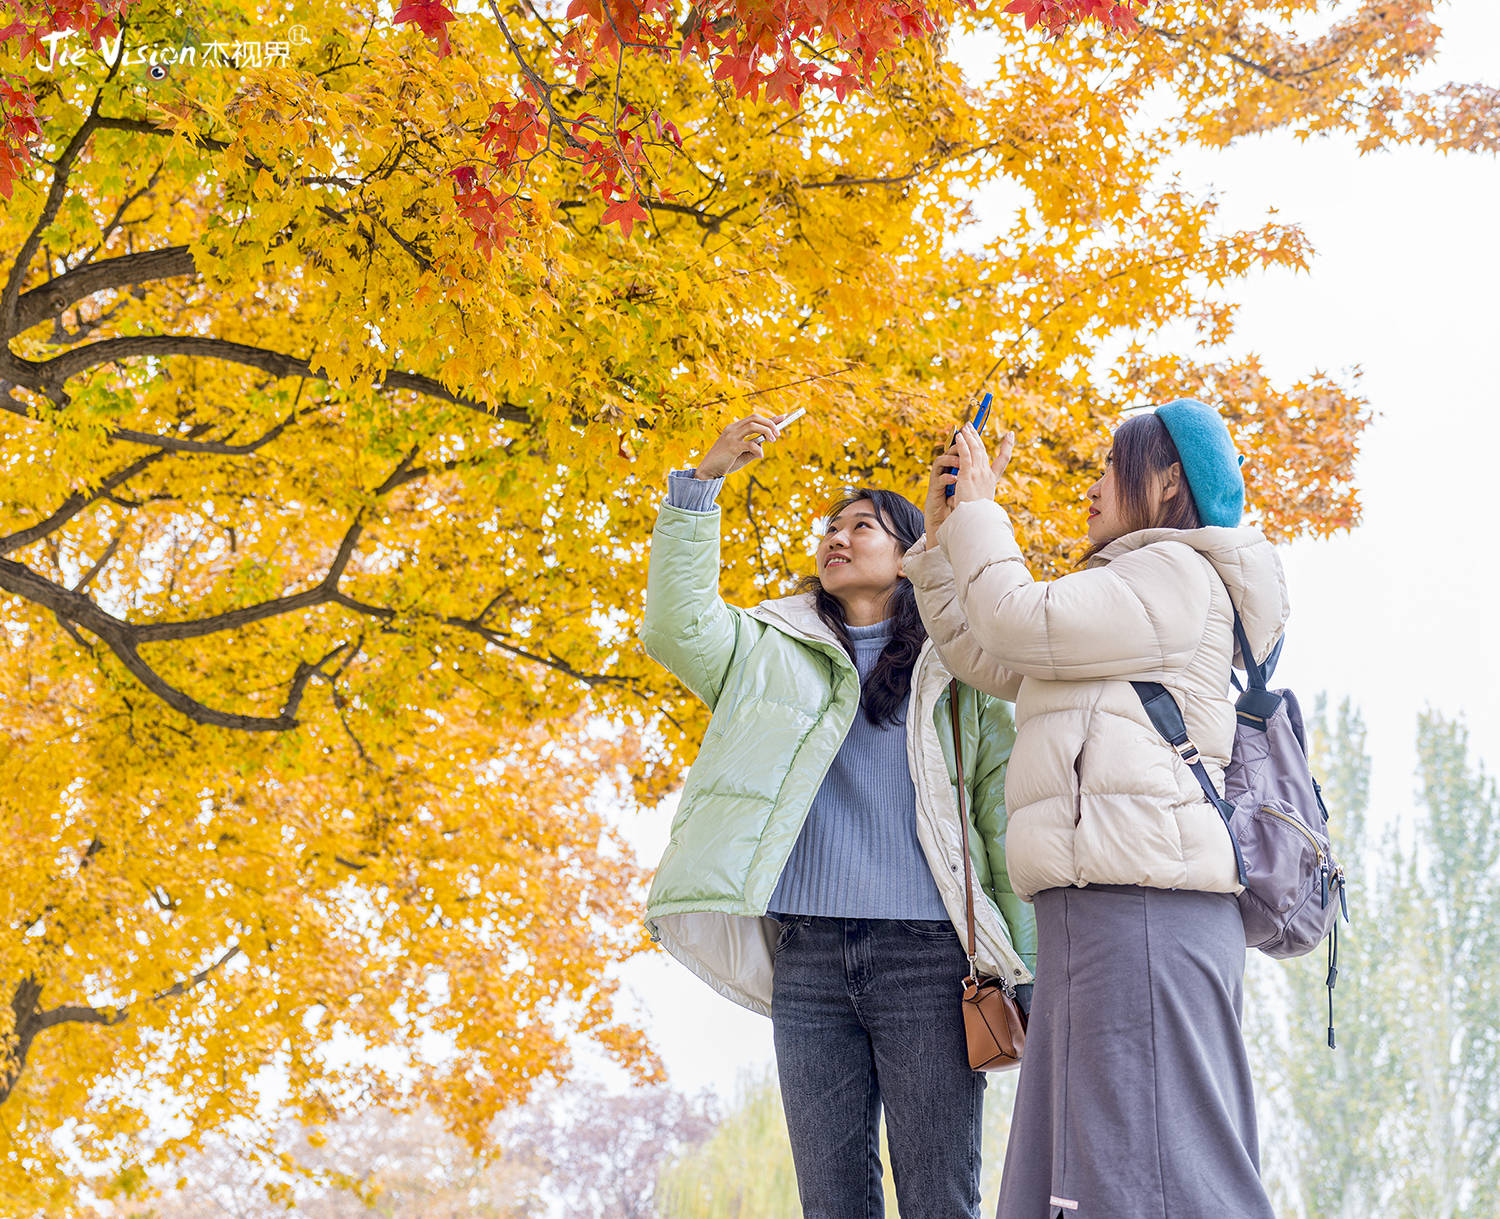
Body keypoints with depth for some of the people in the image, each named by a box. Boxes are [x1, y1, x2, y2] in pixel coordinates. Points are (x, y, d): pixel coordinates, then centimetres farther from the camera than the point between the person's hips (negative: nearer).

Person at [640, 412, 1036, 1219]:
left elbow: (1009, 819, 6)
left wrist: (1029, 972, -3)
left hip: (927, 951, -2)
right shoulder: (775, 654, 18)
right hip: (808, 956, 3)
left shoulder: (961, 670, 11)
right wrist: (703, 480, -6)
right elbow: (678, 626, 0)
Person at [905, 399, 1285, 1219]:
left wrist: (979, 513, 7)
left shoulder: (1181, 575, 1)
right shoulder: (1126, 603, 33)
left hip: (1141, 906, -10)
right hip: (1101, 906, 10)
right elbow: (983, 655, 31)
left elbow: (1020, 622, -8)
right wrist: (943, 531, 26)